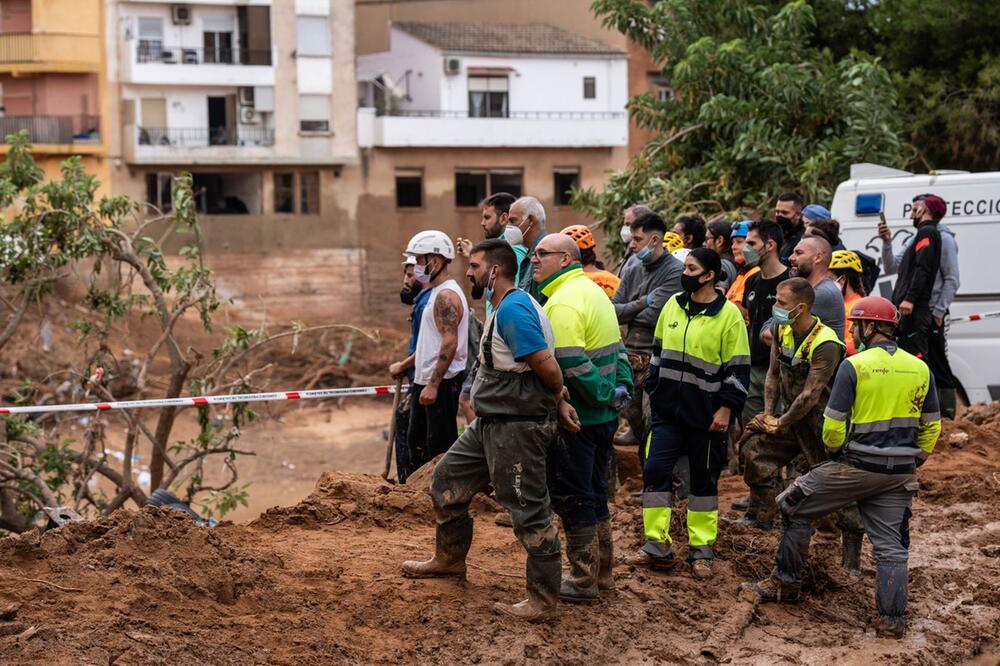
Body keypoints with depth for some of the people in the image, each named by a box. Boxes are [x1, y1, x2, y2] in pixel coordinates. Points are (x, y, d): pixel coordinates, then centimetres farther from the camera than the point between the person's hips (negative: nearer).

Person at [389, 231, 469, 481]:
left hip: (442, 383, -11)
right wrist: (404, 365, 28)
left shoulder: (446, 296, -17)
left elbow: (450, 343, -25)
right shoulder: (436, 293, 17)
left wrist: (433, 385, -27)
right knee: (416, 441, 18)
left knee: (440, 446, -6)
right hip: (427, 381, 11)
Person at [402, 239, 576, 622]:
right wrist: (559, 402, 9)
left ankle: (544, 600, 5)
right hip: (490, 424, 11)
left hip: (517, 428, -11)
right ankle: (450, 559, 38)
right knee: (446, 482, 20)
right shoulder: (501, 308, 14)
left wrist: (558, 400, -6)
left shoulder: (513, 310, -20)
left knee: (529, 512, -4)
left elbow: (548, 366, -24)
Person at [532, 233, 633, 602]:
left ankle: (583, 580, 8)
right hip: (604, 414, 10)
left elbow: (572, 365, -26)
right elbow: (617, 349, 17)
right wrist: (621, 388, 11)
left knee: (571, 498, 1)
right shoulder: (592, 291, 13)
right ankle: (601, 571, 29)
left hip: (576, 418, -10)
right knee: (594, 493, 19)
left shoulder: (563, 303, -19)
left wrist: (605, 396, -16)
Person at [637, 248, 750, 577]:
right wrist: (653, 389, 13)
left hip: (706, 414, -4)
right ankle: (657, 545, 7)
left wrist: (726, 408, -12)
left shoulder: (729, 315, -9)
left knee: (704, 479, 8)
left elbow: (738, 369, -8)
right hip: (667, 409, 4)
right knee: (655, 471, -2)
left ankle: (701, 549, 19)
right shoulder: (673, 305, 6)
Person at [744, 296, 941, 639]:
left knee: (793, 505, 12)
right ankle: (893, 620, 8)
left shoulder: (854, 366, -10)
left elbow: (834, 423, -11)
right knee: (891, 546, 10)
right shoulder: (920, 369, 7)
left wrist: (835, 451, 8)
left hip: (857, 466, -5)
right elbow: (932, 426, 12)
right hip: (901, 475, 5)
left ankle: (786, 582, 16)